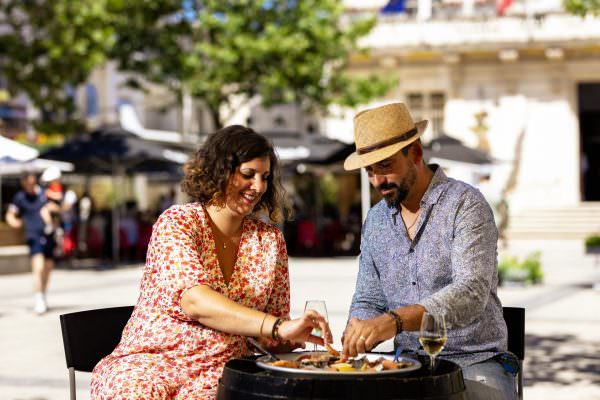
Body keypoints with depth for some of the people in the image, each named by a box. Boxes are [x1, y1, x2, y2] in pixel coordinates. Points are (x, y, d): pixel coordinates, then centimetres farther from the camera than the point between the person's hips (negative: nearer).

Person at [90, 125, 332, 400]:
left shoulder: (270, 240, 10)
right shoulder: (176, 222, -4)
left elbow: (273, 340, 14)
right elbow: (194, 301, -21)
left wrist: (292, 337, -9)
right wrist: (278, 326, -31)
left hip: (220, 374, 3)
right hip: (151, 361, -2)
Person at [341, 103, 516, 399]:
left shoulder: (465, 205, -9)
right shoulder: (375, 221, 11)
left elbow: (471, 292, -23)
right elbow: (367, 301, 15)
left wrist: (394, 320, -37)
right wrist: (356, 333, -9)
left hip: (474, 362, -5)